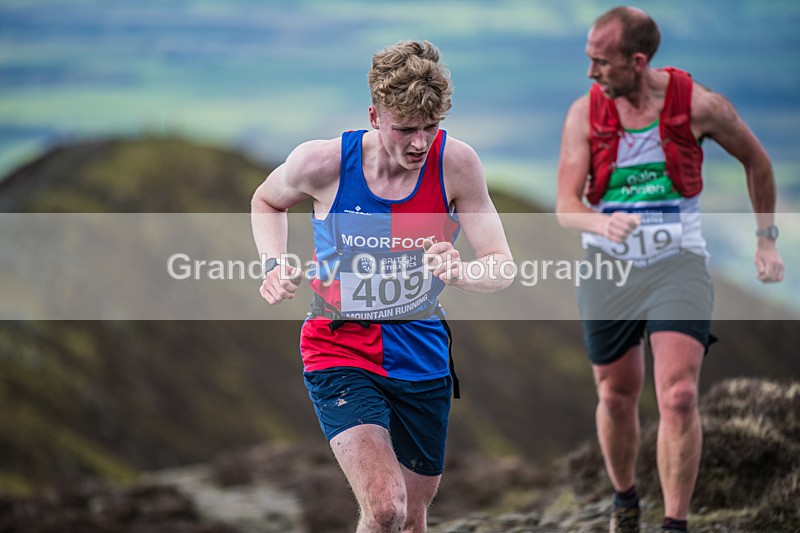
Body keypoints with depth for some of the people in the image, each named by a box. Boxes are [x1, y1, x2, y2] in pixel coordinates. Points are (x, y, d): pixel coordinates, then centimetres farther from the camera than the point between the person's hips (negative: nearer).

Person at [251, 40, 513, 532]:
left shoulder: (456, 163, -16)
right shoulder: (322, 163, -17)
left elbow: (502, 267, -16)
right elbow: (267, 200, 7)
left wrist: (461, 272, -38)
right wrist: (275, 265, -11)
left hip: (423, 358, 3)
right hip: (340, 354, -3)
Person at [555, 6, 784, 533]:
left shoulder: (699, 104, -10)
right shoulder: (584, 113, -8)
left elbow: (756, 160, 9)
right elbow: (566, 206, -13)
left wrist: (767, 239, 13)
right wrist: (603, 223, -36)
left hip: (678, 264, -2)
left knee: (679, 399, -16)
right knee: (617, 399, 14)